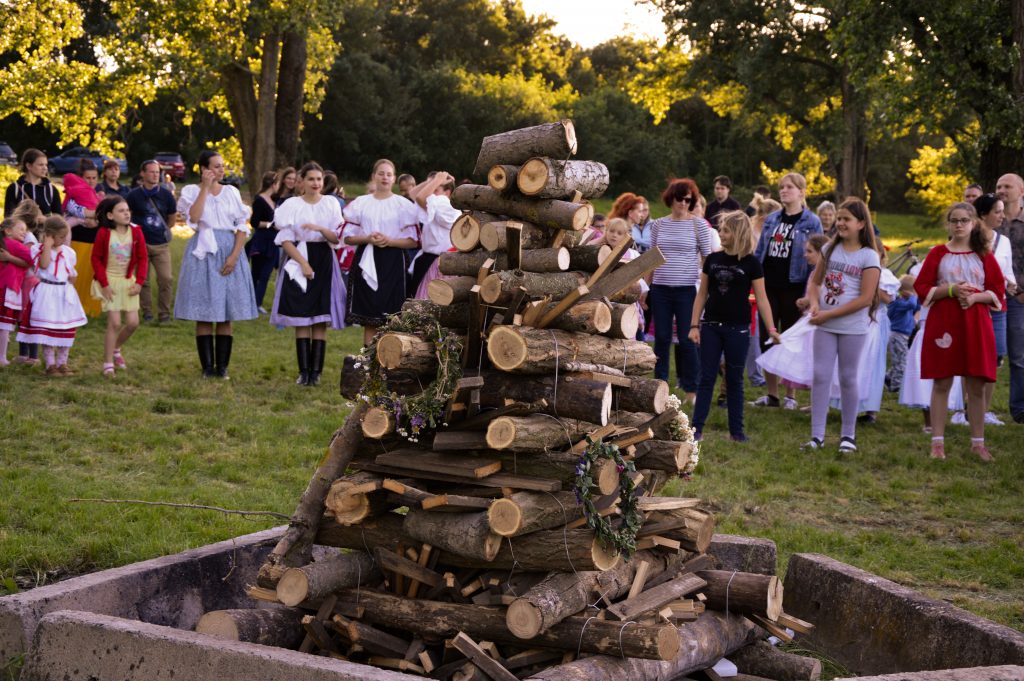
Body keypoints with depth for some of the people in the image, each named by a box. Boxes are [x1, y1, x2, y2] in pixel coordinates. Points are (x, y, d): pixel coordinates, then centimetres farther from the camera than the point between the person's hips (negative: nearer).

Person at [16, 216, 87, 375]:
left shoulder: (68, 252, 8)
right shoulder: (38, 249, -6)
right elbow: (44, 265, -22)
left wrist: (73, 277, -5)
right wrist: (48, 246, -18)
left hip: (65, 293, 5)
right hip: (47, 293, -5)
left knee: (67, 330, 7)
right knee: (48, 330, -2)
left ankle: (62, 363, 17)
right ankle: (50, 365, 5)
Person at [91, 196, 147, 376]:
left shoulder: (135, 232, -3)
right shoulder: (103, 233, -11)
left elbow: (143, 258, 2)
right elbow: (96, 259, -6)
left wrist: (139, 281, -6)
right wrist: (104, 284, -10)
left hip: (128, 281, 4)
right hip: (110, 282, -4)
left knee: (133, 322, 1)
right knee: (114, 322, -9)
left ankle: (115, 349, 29)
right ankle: (108, 364, 2)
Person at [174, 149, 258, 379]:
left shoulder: (232, 192, 9)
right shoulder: (191, 191, 3)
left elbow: (242, 227, 4)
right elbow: (194, 218, -15)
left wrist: (234, 256, -8)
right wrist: (205, 188, -10)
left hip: (229, 251, 2)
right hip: (203, 252, -2)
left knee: (226, 314, 2)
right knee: (204, 314, -1)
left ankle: (222, 366, 6)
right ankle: (207, 366, 4)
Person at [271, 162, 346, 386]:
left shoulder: (331, 204, 7)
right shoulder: (292, 205, 2)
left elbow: (337, 238, 2)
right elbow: (286, 240, -3)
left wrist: (321, 229, -17)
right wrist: (303, 263, -13)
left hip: (324, 262, 1)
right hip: (299, 262, -1)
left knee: (320, 321, -2)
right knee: (301, 320, -3)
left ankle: (316, 371, -1)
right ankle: (304, 371, 0)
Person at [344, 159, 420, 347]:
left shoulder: (404, 205, 4)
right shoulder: (360, 203, 9)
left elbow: (413, 241, 1)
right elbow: (348, 237, 8)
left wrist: (389, 241, -14)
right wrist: (367, 239, -10)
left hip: (393, 262, -1)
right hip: (366, 262, 1)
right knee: (369, 321, 1)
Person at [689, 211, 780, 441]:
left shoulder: (750, 263, -5)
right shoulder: (713, 259, 4)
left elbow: (761, 298, -3)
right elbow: (702, 294, 8)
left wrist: (771, 329, -10)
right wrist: (694, 325, 3)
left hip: (738, 329, -2)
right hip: (711, 327, 3)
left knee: (735, 380, 6)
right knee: (706, 378, 3)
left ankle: (736, 430, 13)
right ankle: (696, 428, 5)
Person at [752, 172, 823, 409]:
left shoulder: (811, 222, -4)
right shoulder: (771, 219, 10)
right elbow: (759, 252, 14)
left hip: (793, 288, -4)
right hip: (768, 286, 5)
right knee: (766, 340, 5)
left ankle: (790, 395, 12)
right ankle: (771, 393, 14)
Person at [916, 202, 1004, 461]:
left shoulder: (984, 255, 6)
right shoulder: (937, 253, 3)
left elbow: (998, 291, 5)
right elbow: (921, 288, -1)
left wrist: (976, 296, -14)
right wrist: (951, 289, -14)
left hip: (976, 326, 1)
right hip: (943, 324, -1)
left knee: (976, 386, 3)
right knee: (941, 383, 1)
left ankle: (978, 442, 13)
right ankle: (938, 441, 7)